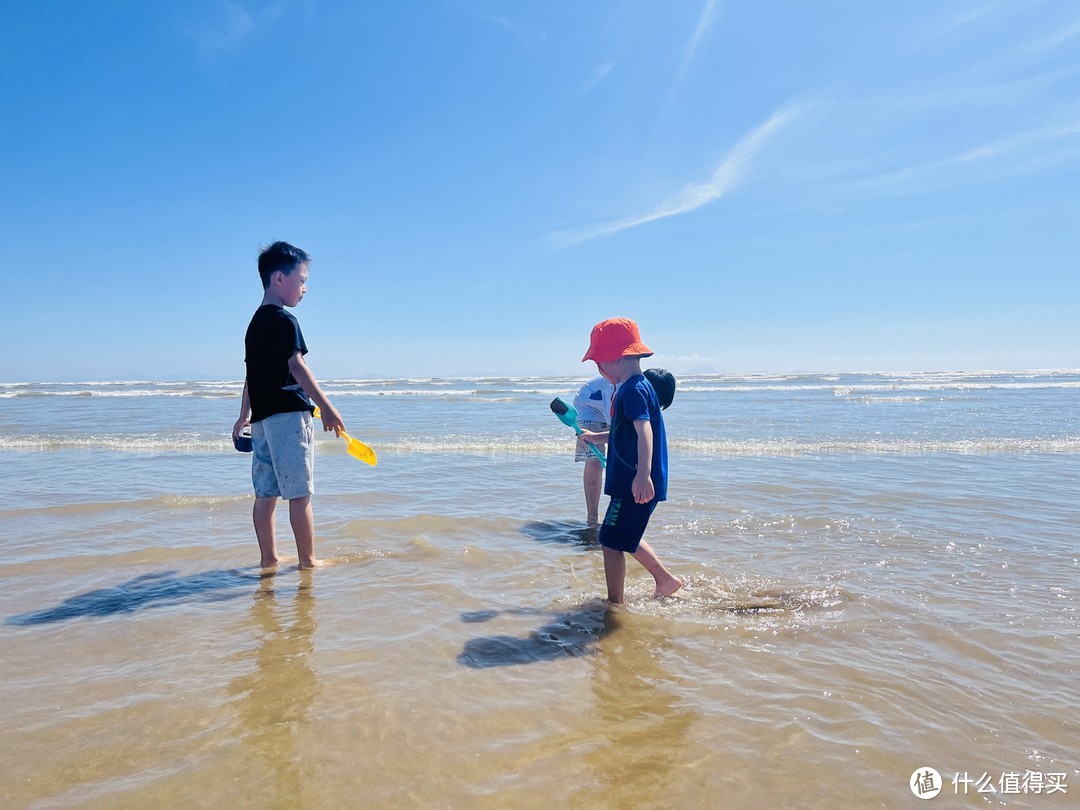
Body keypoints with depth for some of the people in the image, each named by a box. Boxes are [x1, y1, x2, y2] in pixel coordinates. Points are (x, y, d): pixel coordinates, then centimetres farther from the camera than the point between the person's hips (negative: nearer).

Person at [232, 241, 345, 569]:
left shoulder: (255, 323, 17)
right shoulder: (284, 320, -9)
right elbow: (297, 367, -16)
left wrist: (244, 416, 27)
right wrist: (327, 408, -18)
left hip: (262, 416, 9)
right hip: (288, 414, -9)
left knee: (265, 493, 10)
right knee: (300, 493, -3)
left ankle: (268, 557, 18)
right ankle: (308, 560, 2)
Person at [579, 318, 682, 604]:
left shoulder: (633, 390, -18)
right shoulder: (636, 387, 15)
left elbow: (644, 430, -34)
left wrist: (643, 473, -46)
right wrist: (599, 437, 40)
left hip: (635, 486, -10)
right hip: (631, 483, 10)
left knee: (610, 541, -1)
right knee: (626, 537, 24)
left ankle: (615, 603, 10)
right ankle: (665, 579, 34)